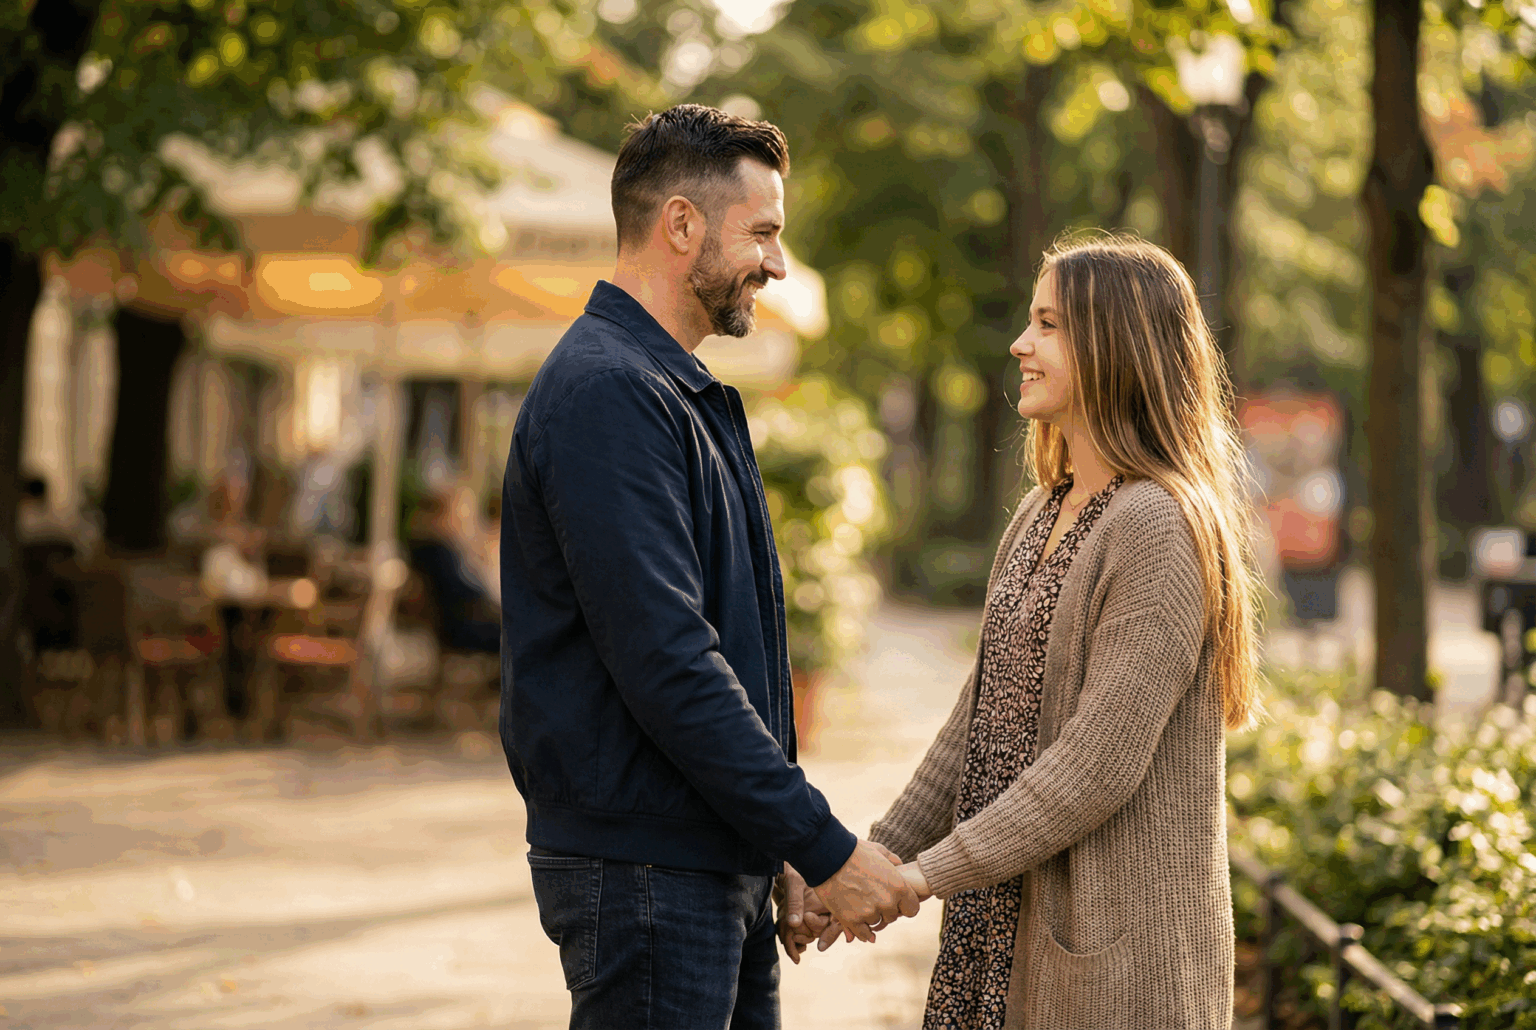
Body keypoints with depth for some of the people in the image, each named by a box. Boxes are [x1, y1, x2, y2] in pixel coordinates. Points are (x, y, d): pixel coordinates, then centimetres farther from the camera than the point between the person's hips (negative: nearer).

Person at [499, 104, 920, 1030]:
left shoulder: (684, 395, 18)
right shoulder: (608, 393, -16)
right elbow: (664, 665, -23)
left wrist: (783, 845, 14)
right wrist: (825, 847, -19)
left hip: (722, 861, 10)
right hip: (645, 872, -10)